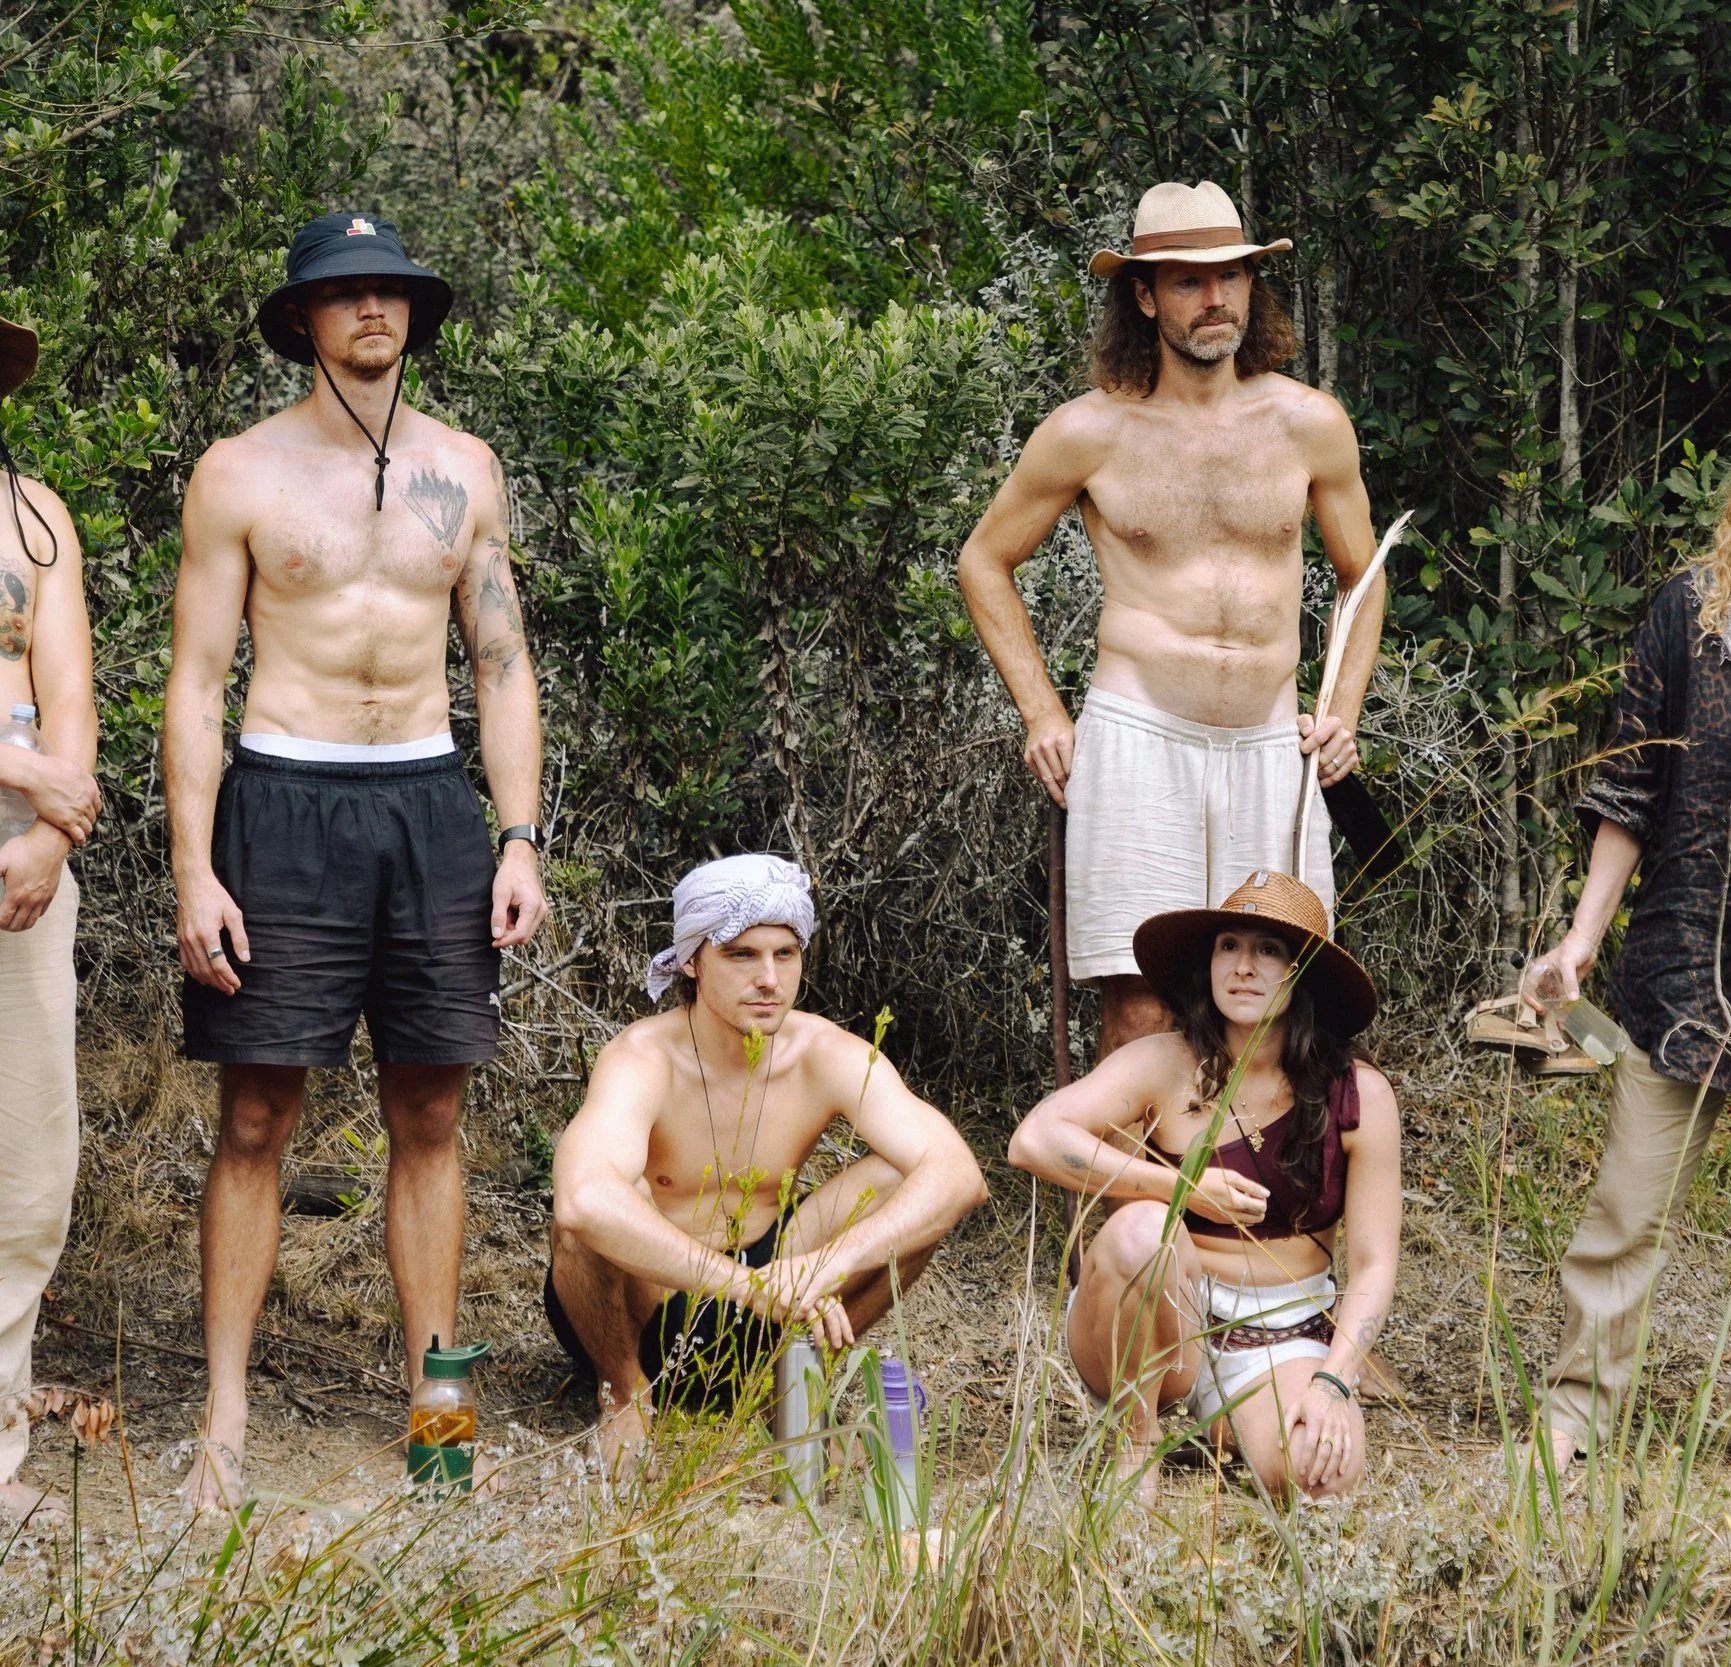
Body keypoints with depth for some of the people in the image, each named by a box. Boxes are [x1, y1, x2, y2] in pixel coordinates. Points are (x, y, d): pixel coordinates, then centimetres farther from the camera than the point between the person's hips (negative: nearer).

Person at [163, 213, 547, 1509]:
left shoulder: (463, 469, 10)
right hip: (284, 800, -3)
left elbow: (502, 664, 13)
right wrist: (195, 870, -8)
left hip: (430, 800, 3)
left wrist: (520, 840, 4)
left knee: (429, 1119, 5)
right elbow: (195, 682, 0)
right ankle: (226, 1420, 4)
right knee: (256, 1122, -1)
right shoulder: (241, 474, 1)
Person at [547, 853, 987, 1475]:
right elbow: (582, 1199, -46)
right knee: (610, 1202, -36)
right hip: (639, 1309, -3)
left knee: (902, 1185, -18)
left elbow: (959, 1174, -26)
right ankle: (622, 1390, -6)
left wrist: (825, 1266, -41)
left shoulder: (828, 1057, -13)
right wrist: (748, 1285, -51)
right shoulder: (643, 1060, -25)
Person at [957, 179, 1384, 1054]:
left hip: (1271, 749, 3)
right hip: (1137, 738, -3)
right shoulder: (1091, 432, 1)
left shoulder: (1310, 424, 7)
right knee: (1140, 1016, -10)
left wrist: (1344, 711, 8)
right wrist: (1042, 715, 5)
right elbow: (984, 561, 13)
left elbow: (1362, 577, 21)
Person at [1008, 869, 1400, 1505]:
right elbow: (1033, 1140, -24)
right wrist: (1184, 1188, -27)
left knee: (1320, 1472, -29)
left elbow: (1372, 1266, -5)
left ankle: (1224, 1421, 9)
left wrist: (1331, 1383, -21)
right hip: (1165, 1329, -1)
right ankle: (1135, 1446, -13)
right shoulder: (1164, 1066, -10)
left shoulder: (1358, 1095, -5)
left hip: (1284, 1341, 1)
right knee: (1142, 1228, -34)